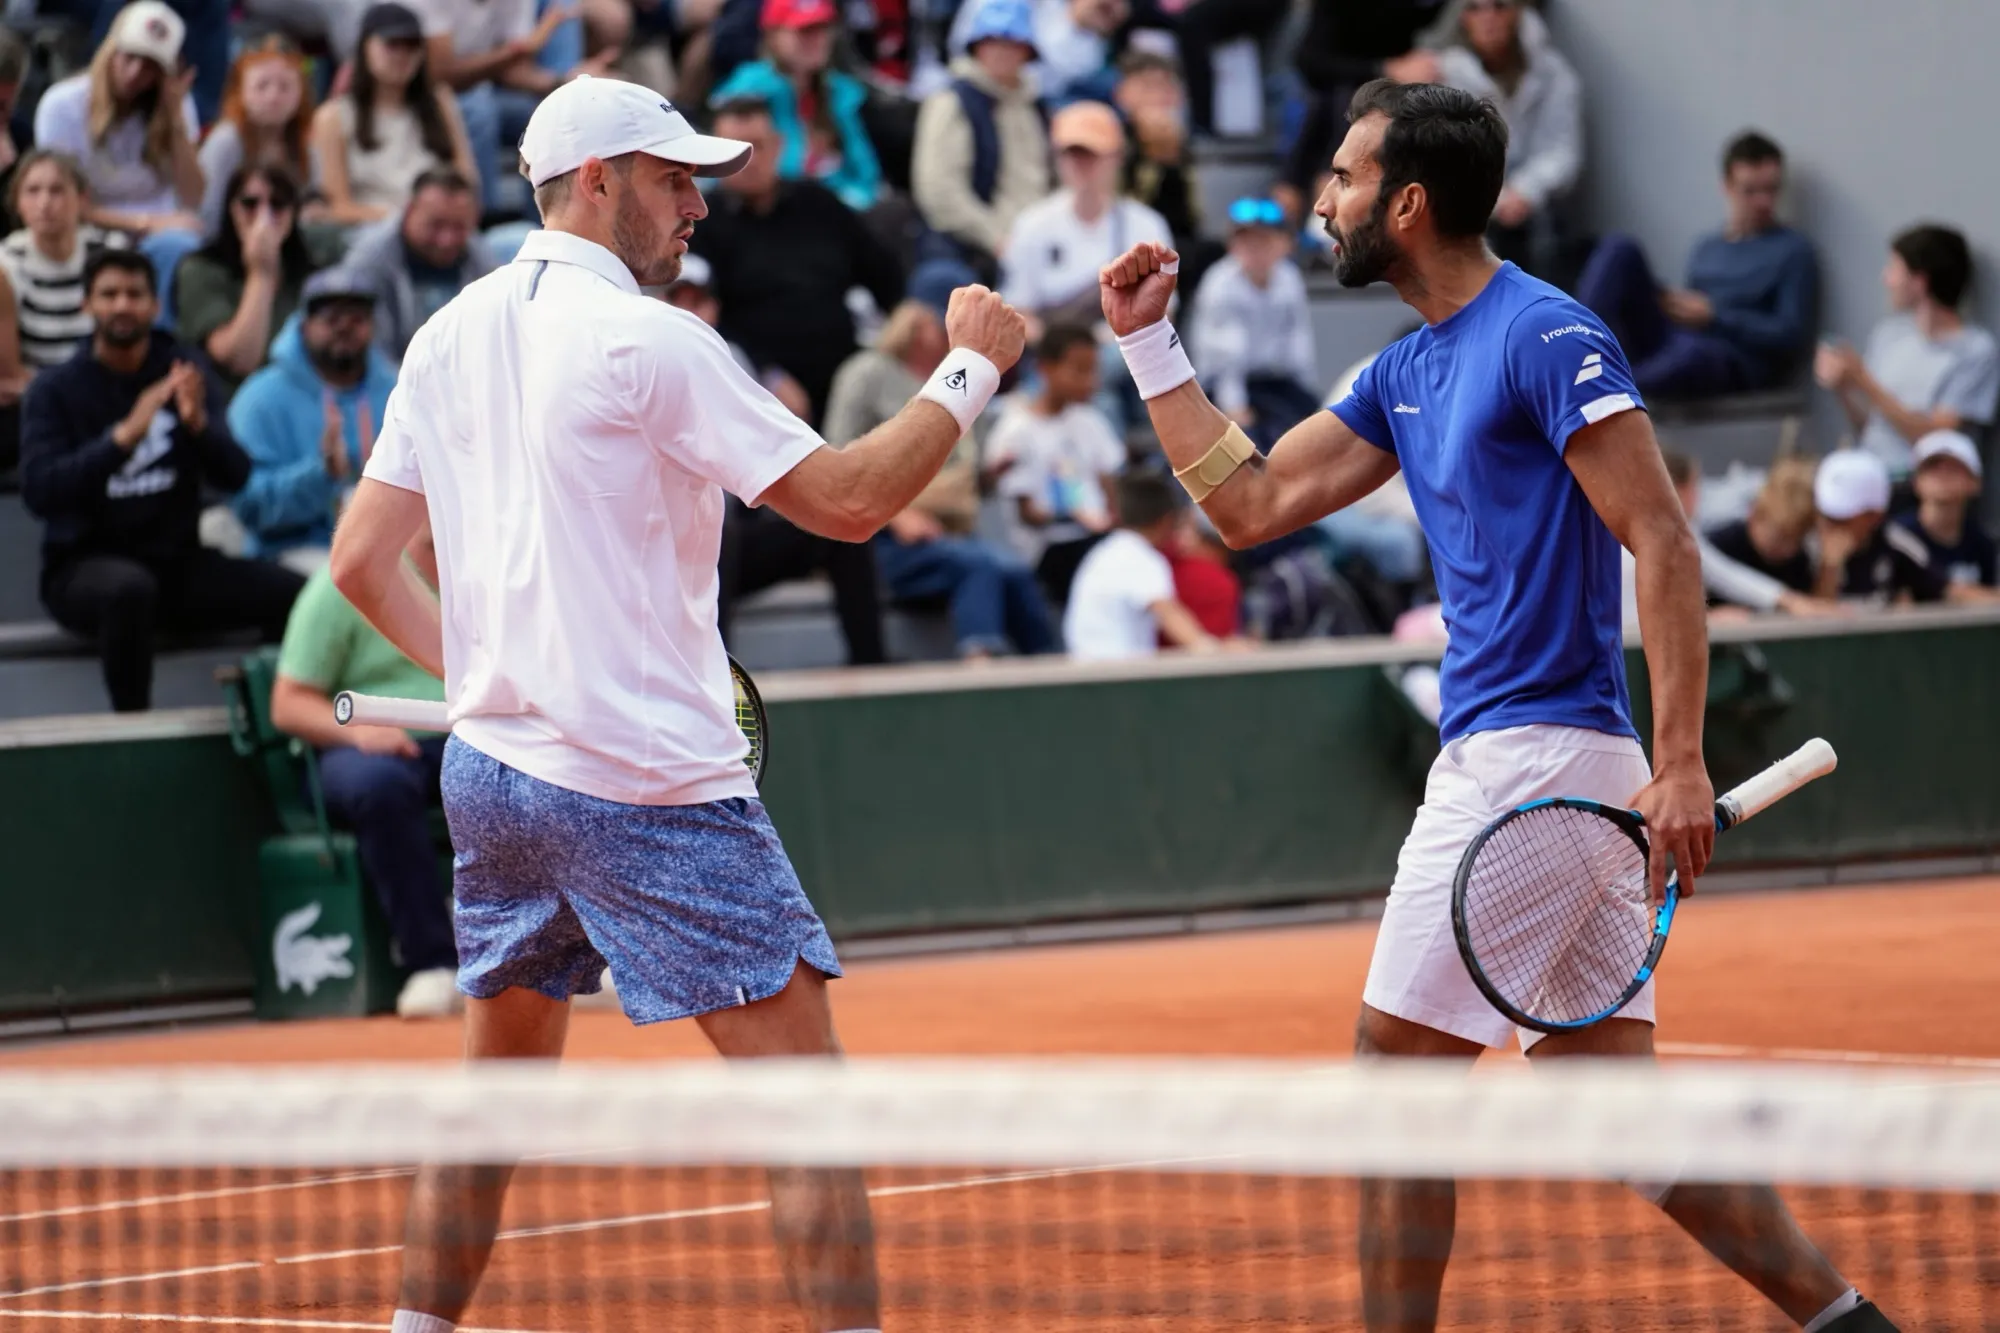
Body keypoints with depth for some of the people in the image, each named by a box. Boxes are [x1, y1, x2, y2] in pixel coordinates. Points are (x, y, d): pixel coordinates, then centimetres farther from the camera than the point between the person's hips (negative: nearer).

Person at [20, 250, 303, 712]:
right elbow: (38, 491, -17)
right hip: (84, 566, -4)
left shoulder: (182, 374, 7)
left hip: (176, 561, 4)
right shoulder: (55, 390, -1)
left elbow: (234, 477, -3)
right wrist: (125, 435, -28)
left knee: (292, 593, -21)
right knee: (130, 587, -39)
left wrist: (198, 423, -25)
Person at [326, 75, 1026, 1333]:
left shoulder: (450, 338, 9)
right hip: (648, 785, -8)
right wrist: (971, 368, -3)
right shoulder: (647, 342, -13)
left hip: (493, 763, 8)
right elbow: (849, 498, -13)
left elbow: (362, 559, 12)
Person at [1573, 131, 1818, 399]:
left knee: (1694, 351, -44)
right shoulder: (1706, 249, 25)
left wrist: (1714, 317, -10)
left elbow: (1792, 337, -4)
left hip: (1733, 363, -6)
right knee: (1620, 249, -9)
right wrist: (1673, 303, 4)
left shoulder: (1794, 251, 5)